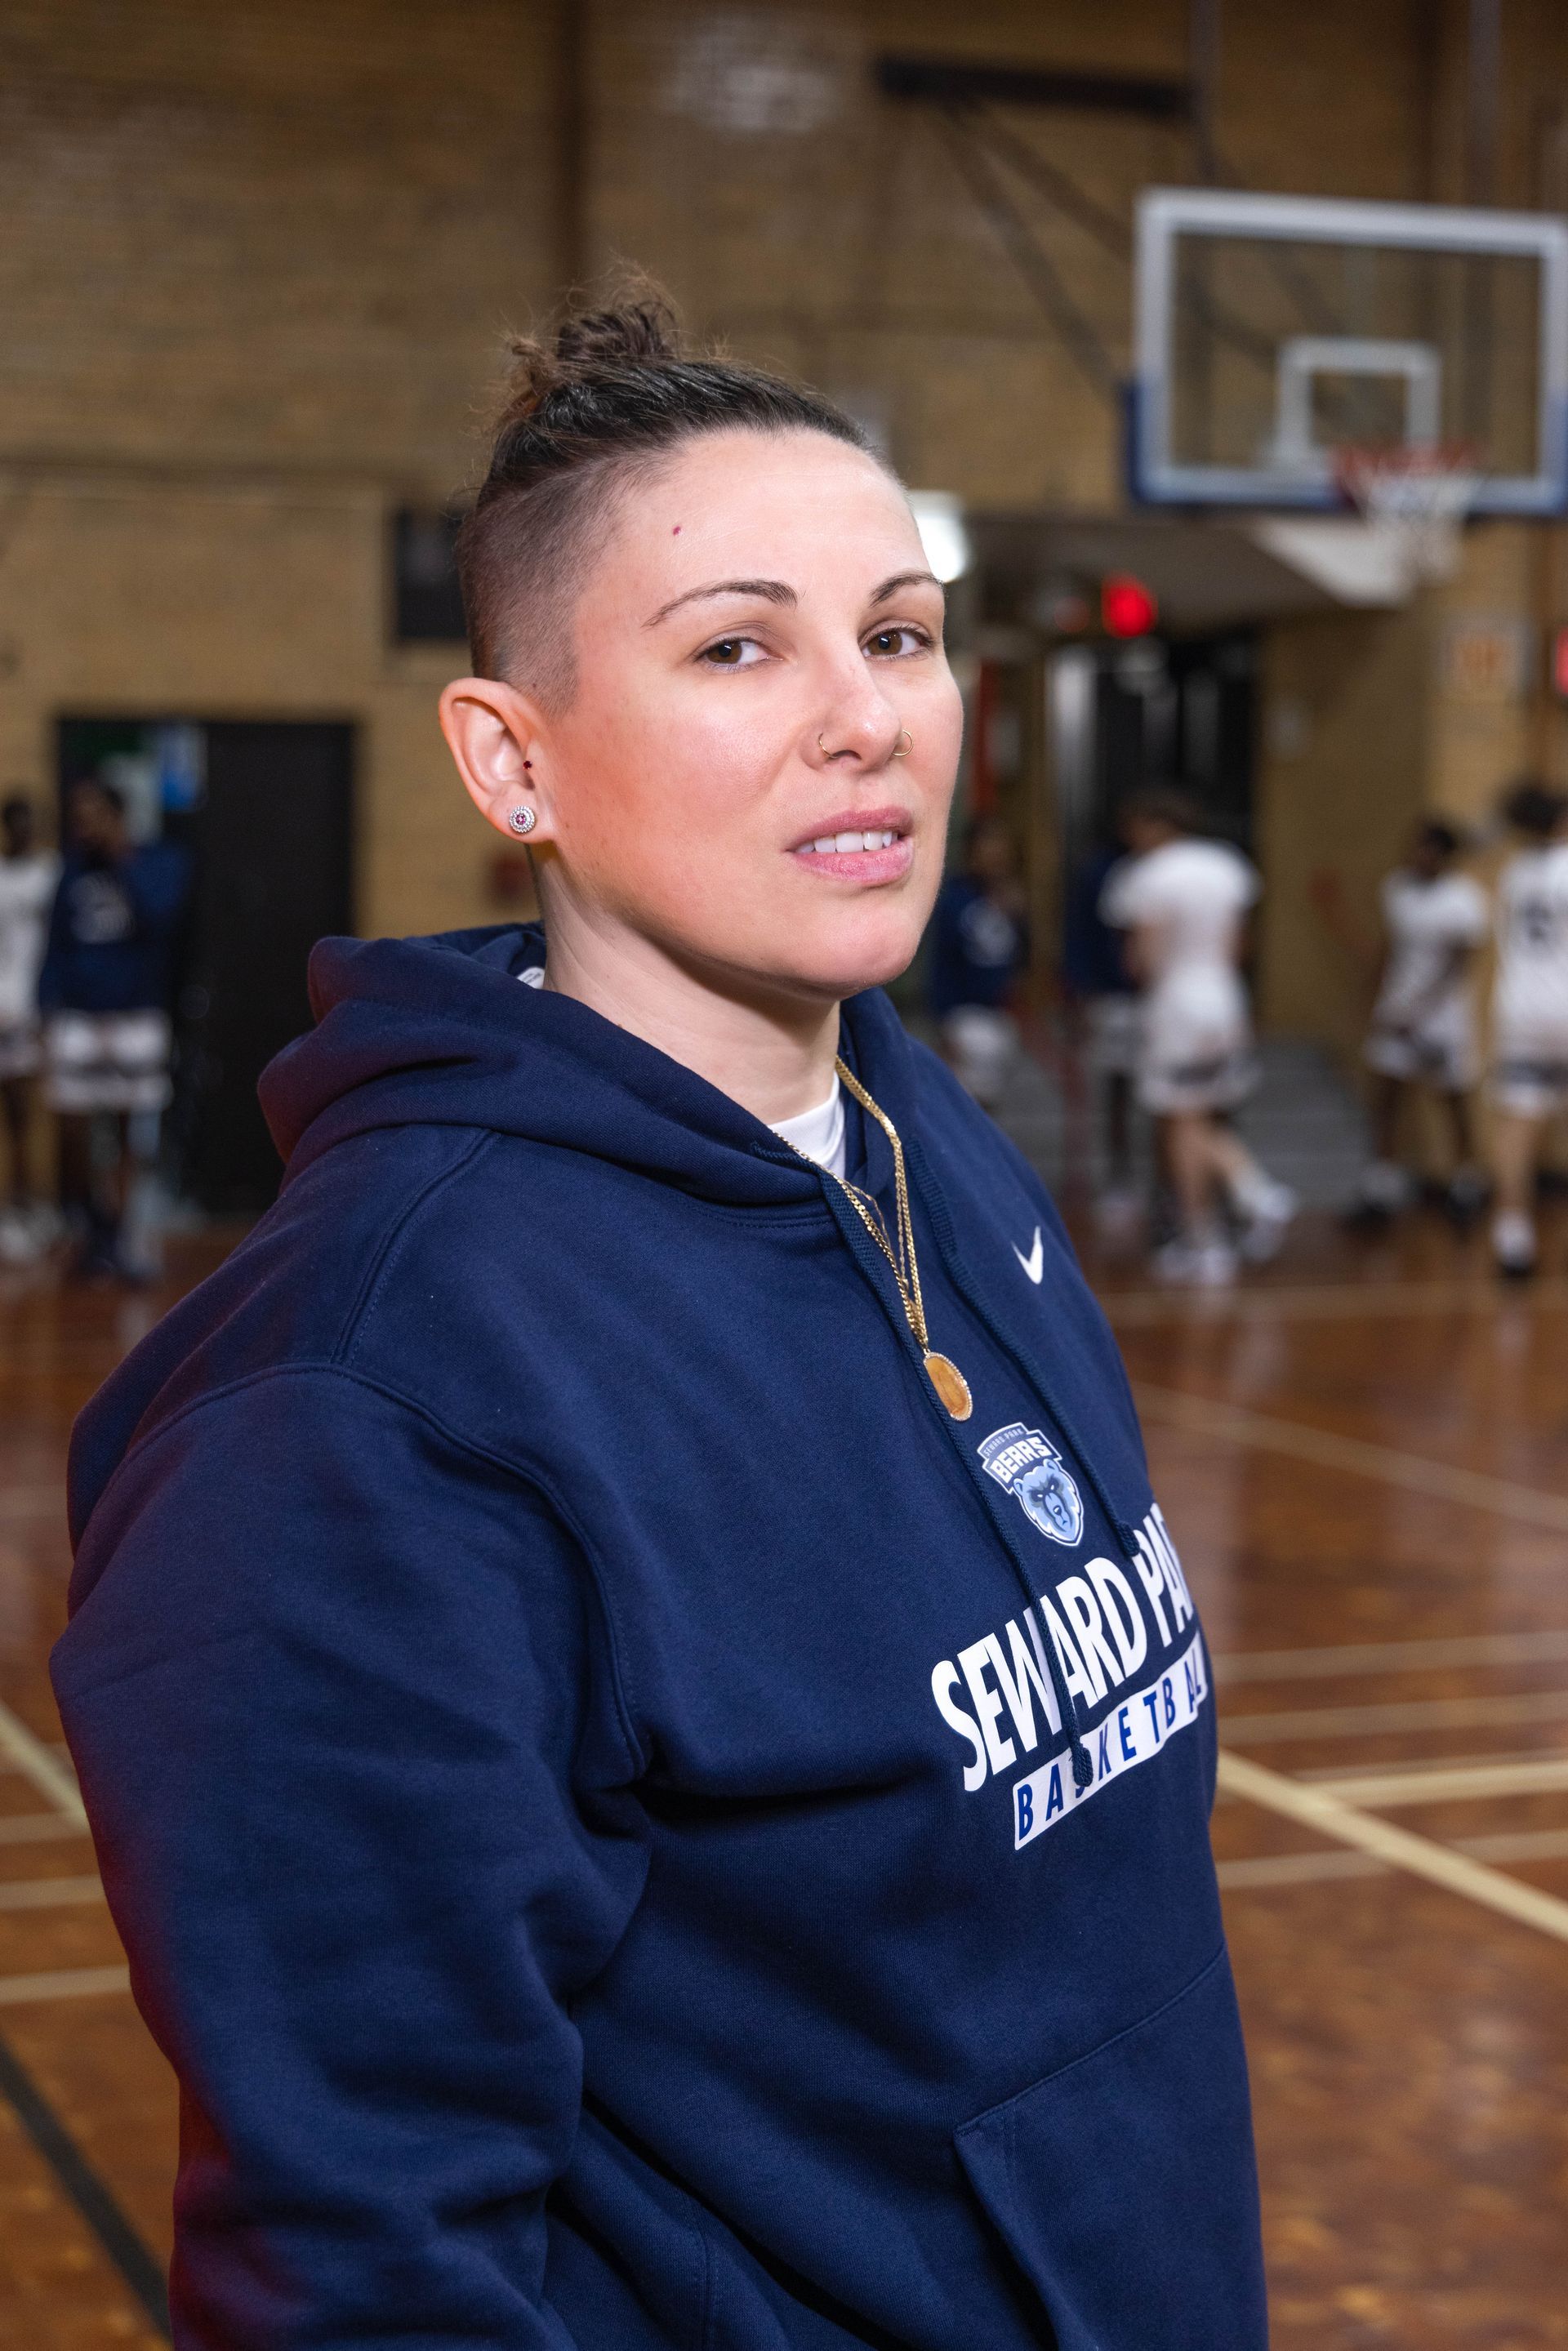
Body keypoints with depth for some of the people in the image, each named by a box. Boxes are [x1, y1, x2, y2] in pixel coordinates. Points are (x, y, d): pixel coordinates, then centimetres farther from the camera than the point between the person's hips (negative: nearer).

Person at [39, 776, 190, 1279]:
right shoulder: (74, 868, 7)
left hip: (137, 1017, -2)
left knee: (127, 1133, 2)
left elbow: (159, 914, -20)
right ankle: (84, 1216, 20)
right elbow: (57, 947, 10)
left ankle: (110, 1237, 12)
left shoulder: (163, 861, -1)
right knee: (73, 1129, -3)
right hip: (77, 1017, 2)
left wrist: (121, 859, -18)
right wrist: (49, 1010, 2)